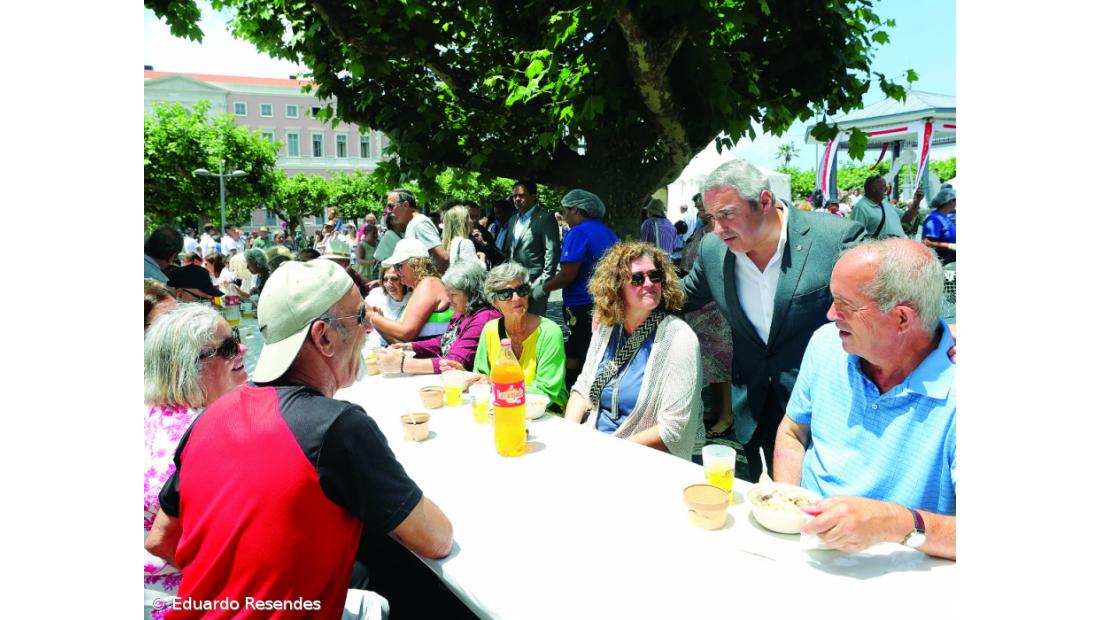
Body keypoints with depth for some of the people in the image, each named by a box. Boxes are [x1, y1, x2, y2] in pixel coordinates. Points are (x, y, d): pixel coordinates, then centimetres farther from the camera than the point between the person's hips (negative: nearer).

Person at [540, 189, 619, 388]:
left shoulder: (579, 232, -12)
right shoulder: (610, 234, 12)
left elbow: (567, 275, -18)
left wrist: (545, 287, -2)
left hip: (582, 307, -8)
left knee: (573, 362, -2)